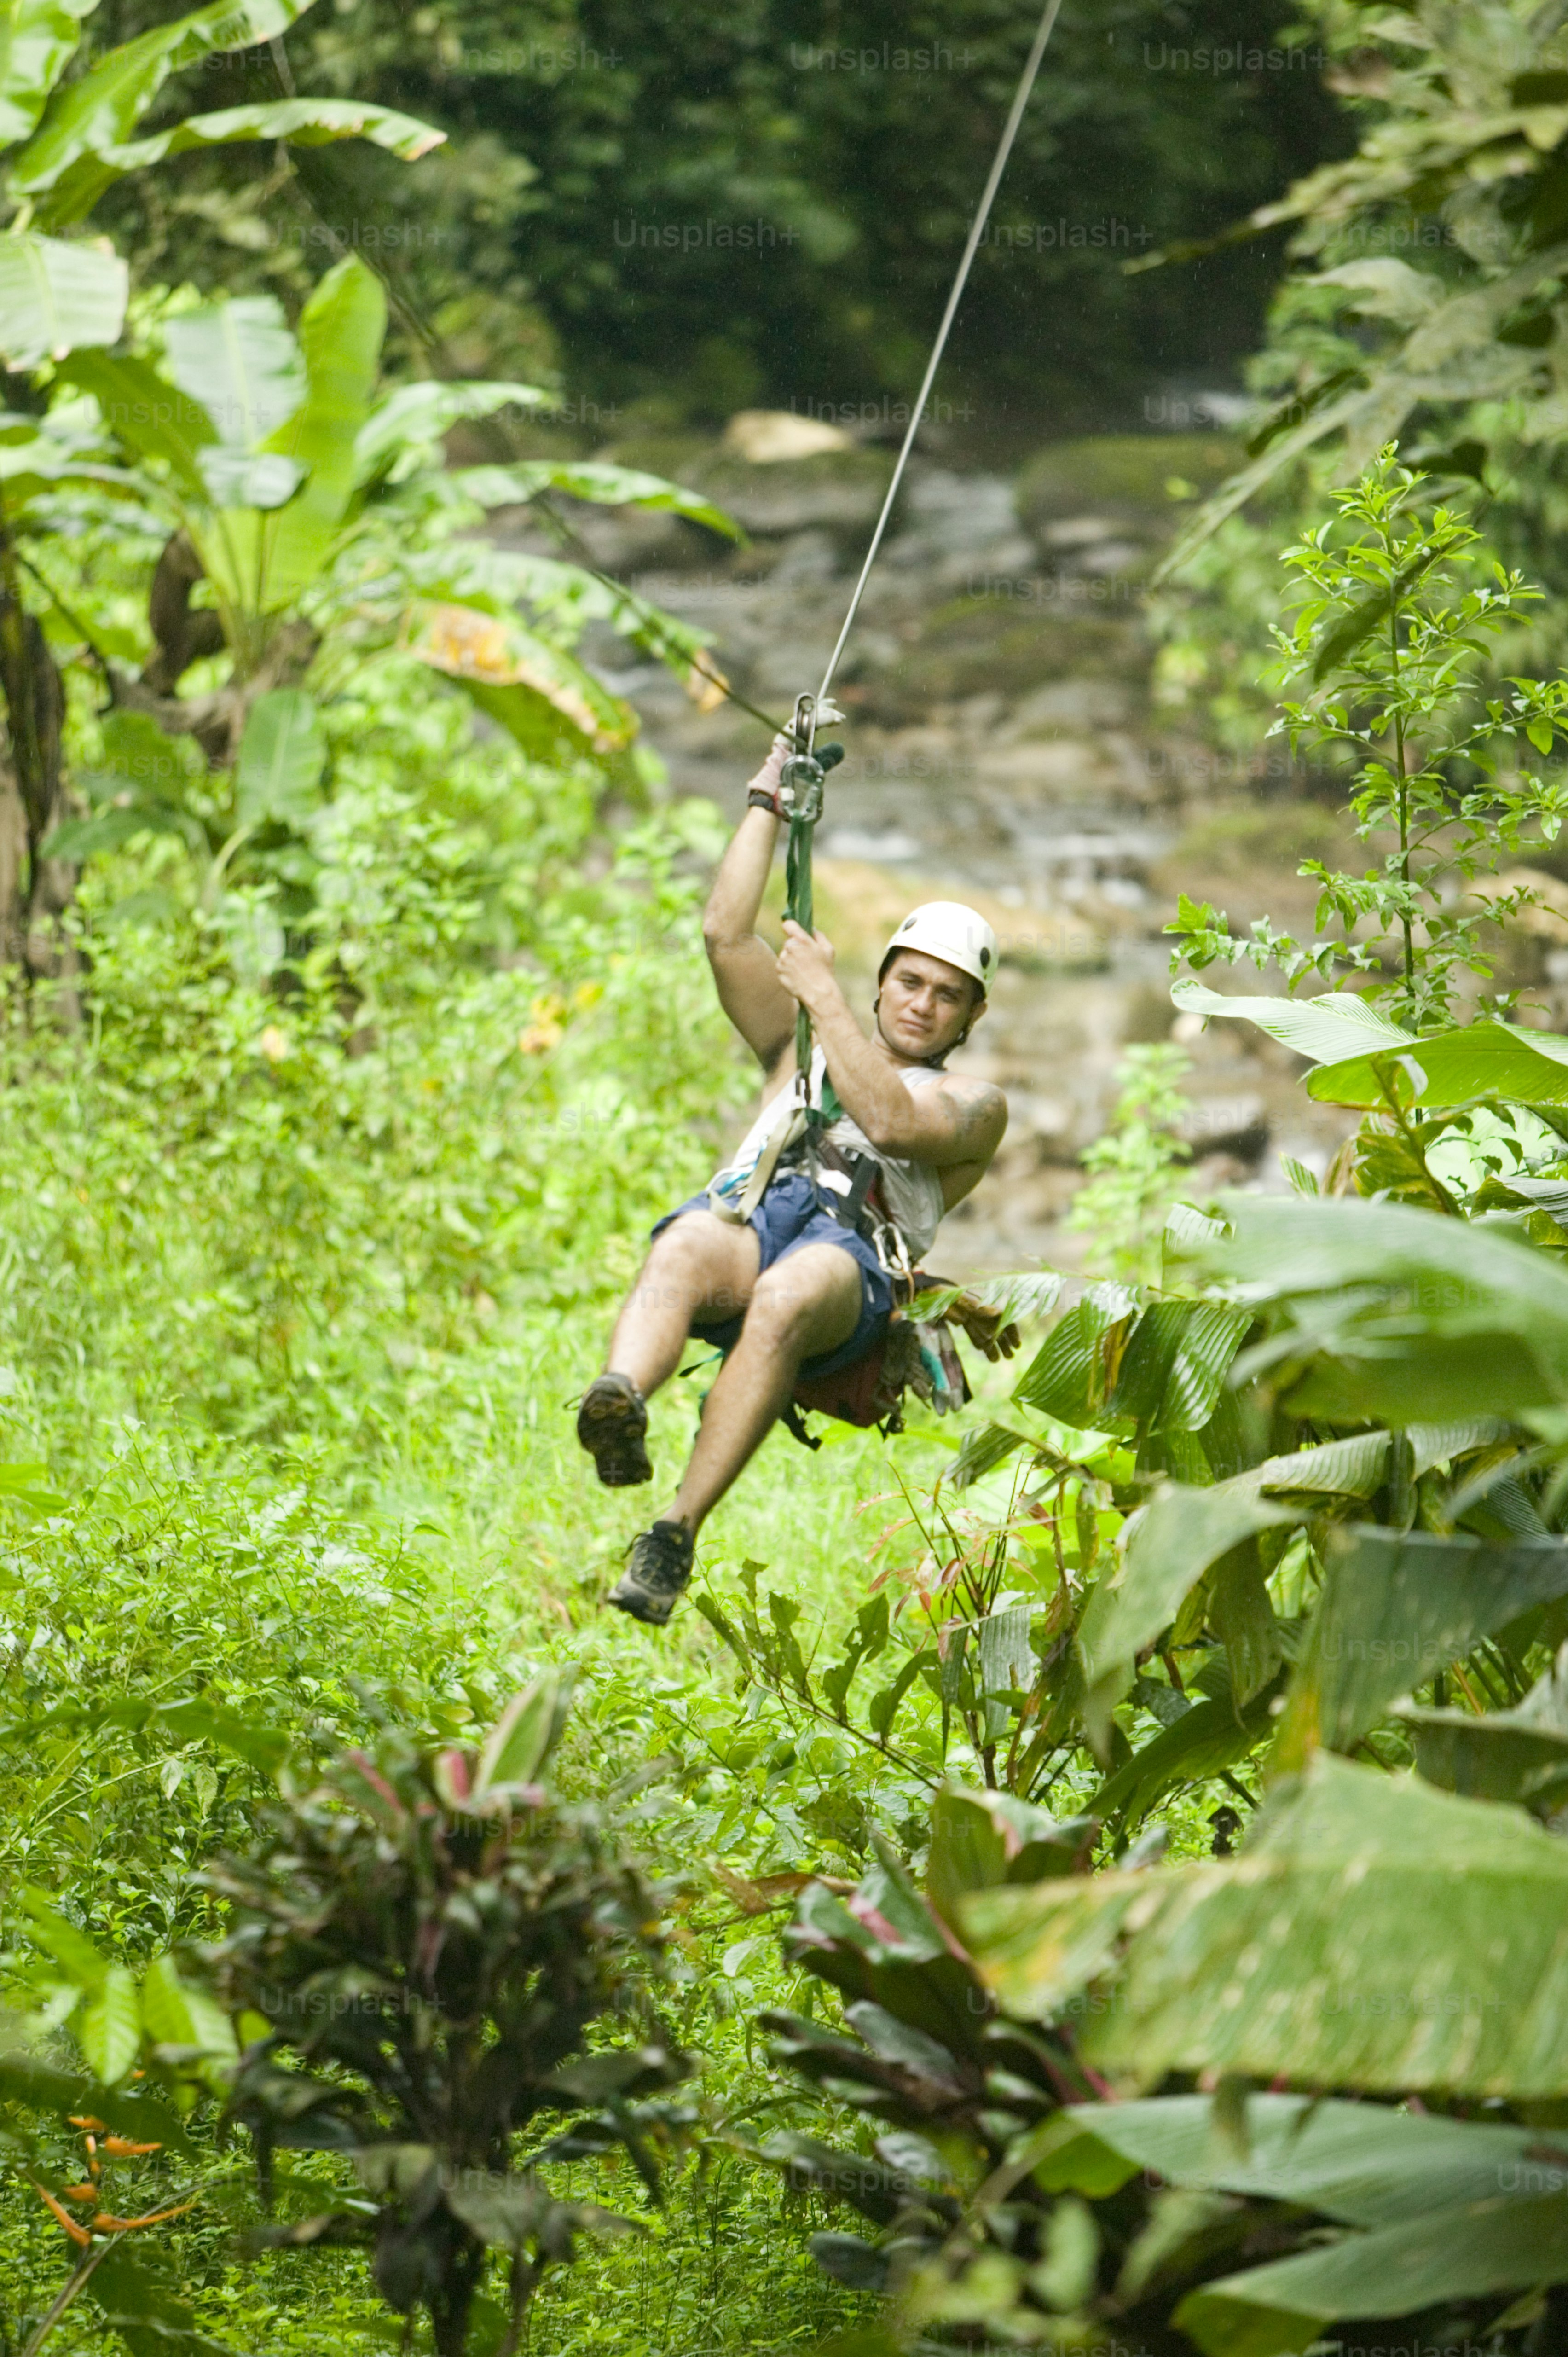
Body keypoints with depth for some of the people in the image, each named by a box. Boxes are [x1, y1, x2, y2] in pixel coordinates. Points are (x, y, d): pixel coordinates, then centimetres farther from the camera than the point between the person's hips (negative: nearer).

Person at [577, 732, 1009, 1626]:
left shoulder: (974, 1105, 24)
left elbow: (891, 1122, 1)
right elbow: (727, 935, 26)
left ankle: (676, 1535, -53)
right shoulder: (802, 1050, 37)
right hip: (747, 1215, 3)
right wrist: (769, 800, 27)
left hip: (852, 1256, -3)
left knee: (787, 1297, -41)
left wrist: (826, 996, 7)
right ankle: (618, 1405, -68)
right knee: (684, 1250, -37)